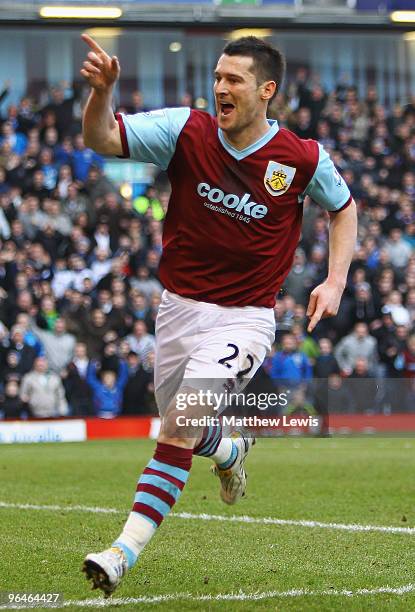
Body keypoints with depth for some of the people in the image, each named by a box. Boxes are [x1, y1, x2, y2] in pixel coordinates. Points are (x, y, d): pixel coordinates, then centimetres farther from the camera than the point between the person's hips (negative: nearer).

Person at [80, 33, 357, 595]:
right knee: (180, 425, 19)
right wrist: (101, 91, -36)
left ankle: (127, 549, -23)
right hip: (179, 308, 4)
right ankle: (230, 452, 57)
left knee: (182, 421, -23)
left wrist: (335, 282, -2)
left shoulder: (303, 159, -10)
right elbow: (101, 139, -15)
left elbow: (343, 206, 10)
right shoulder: (186, 131, -8)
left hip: (244, 317, -4)